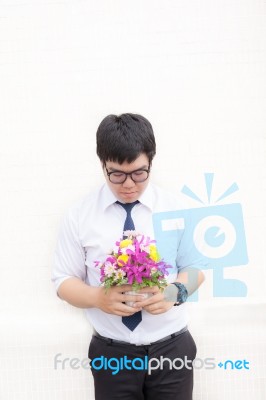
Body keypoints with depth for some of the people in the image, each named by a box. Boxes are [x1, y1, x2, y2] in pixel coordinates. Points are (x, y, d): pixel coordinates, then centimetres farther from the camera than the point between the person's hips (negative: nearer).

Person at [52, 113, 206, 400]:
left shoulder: (176, 208, -4)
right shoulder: (79, 215, -6)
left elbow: (196, 268, 2)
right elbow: (64, 281, -1)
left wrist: (175, 291, -20)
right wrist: (98, 297, -22)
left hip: (171, 348, 1)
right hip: (111, 353, 0)